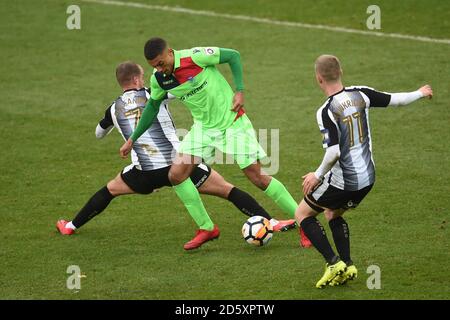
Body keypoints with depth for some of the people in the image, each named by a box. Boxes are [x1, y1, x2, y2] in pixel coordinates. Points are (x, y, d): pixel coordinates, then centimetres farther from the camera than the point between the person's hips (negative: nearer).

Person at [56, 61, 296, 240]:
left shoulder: (114, 109, 10)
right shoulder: (151, 95, -1)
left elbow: (99, 134, 30)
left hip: (146, 172, 3)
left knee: (109, 190, 29)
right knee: (228, 190, 2)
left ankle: (71, 227, 34)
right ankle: (272, 223, -7)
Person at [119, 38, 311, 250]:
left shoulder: (194, 57, -24)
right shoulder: (159, 79, -7)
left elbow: (233, 56, -12)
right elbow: (153, 106, 12)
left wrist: (239, 91, -18)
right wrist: (132, 139, 12)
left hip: (232, 122, -5)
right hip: (203, 127, 5)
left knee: (257, 177, -8)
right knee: (176, 175, -8)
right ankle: (207, 229, 5)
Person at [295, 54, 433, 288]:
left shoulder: (326, 112, -21)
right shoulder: (360, 94, -4)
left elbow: (333, 152, -26)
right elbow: (395, 100, 8)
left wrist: (318, 176, -10)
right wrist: (420, 93, 27)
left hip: (342, 180, -7)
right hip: (367, 177, 7)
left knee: (302, 214, 11)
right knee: (333, 214, 29)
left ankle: (333, 262, -1)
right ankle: (347, 266, 16)